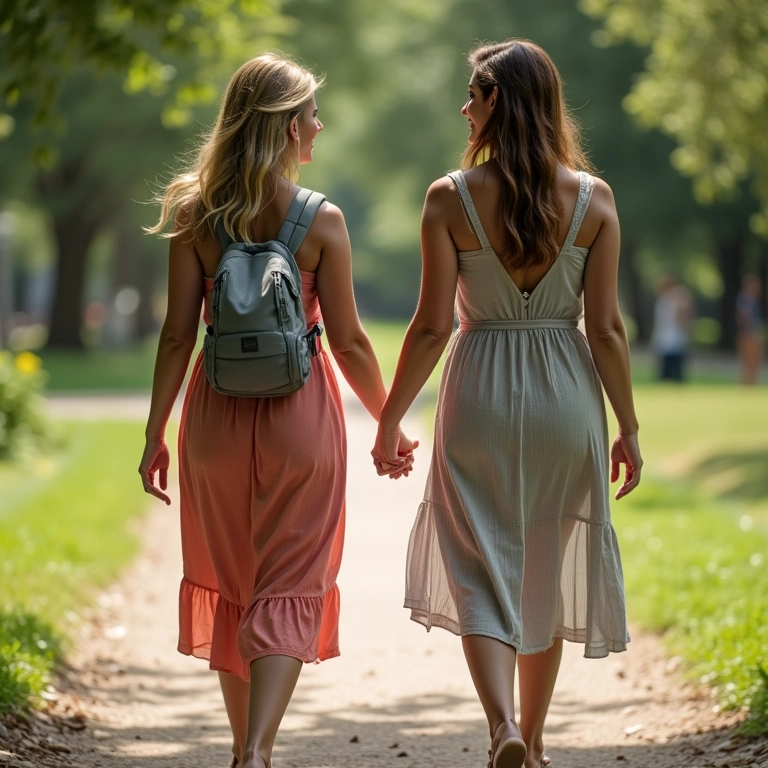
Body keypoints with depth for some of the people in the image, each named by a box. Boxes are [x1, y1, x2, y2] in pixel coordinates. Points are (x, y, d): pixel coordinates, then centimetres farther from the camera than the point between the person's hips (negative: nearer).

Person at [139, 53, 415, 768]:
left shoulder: (196, 215, -3)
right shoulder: (321, 220, -9)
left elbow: (178, 335, -3)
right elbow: (347, 341, -6)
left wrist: (155, 434, 4)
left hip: (218, 412, 3)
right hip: (299, 414, -3)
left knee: (228, 584, 17)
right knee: (288, 590, 2)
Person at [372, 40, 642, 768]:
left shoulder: (450, 197, -9)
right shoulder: (593, 198, -4)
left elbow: (431, 326, -9)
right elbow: (605, 326, -5)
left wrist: (389, 420, 2)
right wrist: (628, 427, 5)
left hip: (481, 394, -2)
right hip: (566, 395, 2)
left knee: (482, 573, 4)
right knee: (545, 573, 18)